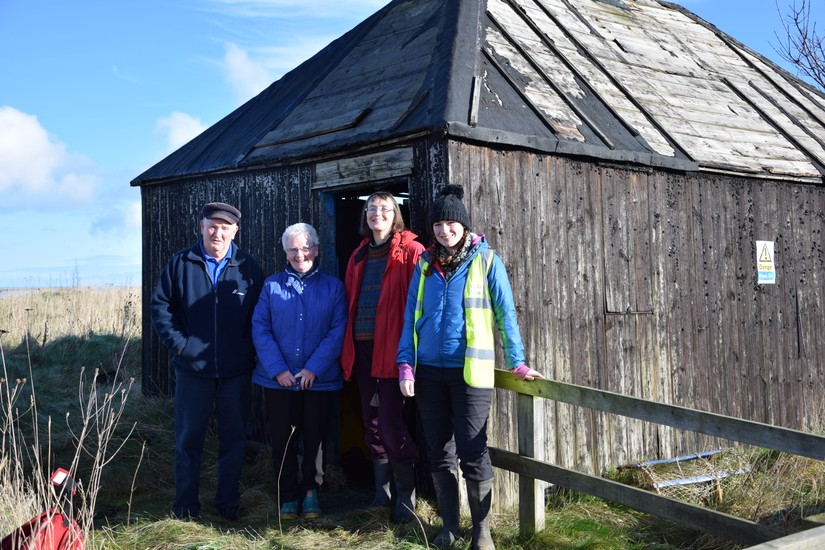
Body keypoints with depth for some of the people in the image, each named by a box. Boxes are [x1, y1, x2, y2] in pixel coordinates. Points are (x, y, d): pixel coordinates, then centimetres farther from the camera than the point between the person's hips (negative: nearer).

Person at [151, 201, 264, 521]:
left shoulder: (248, 268, 2)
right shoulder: (180, 264, 1)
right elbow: (160, 306, 4)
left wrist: (251, 351, -3)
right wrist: (178, 343, -5)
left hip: (236, 372, 1)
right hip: (192, 369, 0)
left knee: (234, 437, 9)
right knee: (189, 437, 8)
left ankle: (228, 502, 23)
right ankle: (186, 504, 20)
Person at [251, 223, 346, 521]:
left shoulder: (333, 286, 3)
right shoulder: (272, 285, 5)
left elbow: (338, 330, -5)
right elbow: (260, 328, -1)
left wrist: (314, 368, -14)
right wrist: (277, 370, -12)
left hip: (319, 380, 0)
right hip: (278, 380, 1)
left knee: (315, 437, 8)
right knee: (282, 439, 6)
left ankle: (311, 491, 27)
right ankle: (288, 496, 22)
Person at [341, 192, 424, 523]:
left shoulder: (410, 252, -4)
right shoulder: (359, 256, 17)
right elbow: (350, 303, 17)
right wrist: (348, 349, 9)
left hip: (392, 349, -7)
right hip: (363, 348, 7)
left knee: (391, 423, -7)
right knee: (372, 423, 12)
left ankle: (405, 497, 8)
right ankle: (381, 493, 24)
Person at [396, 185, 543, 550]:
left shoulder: (485, 260, -2)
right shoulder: (425, 264, 8)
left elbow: (505, 312, -3)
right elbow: (411, 316, 8)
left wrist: (516, 362, -7)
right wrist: (405, 365, -1)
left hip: (470, 370, -4)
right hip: (429, 371, 4)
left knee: (473, 451, 0)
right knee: (438, 451, 11)